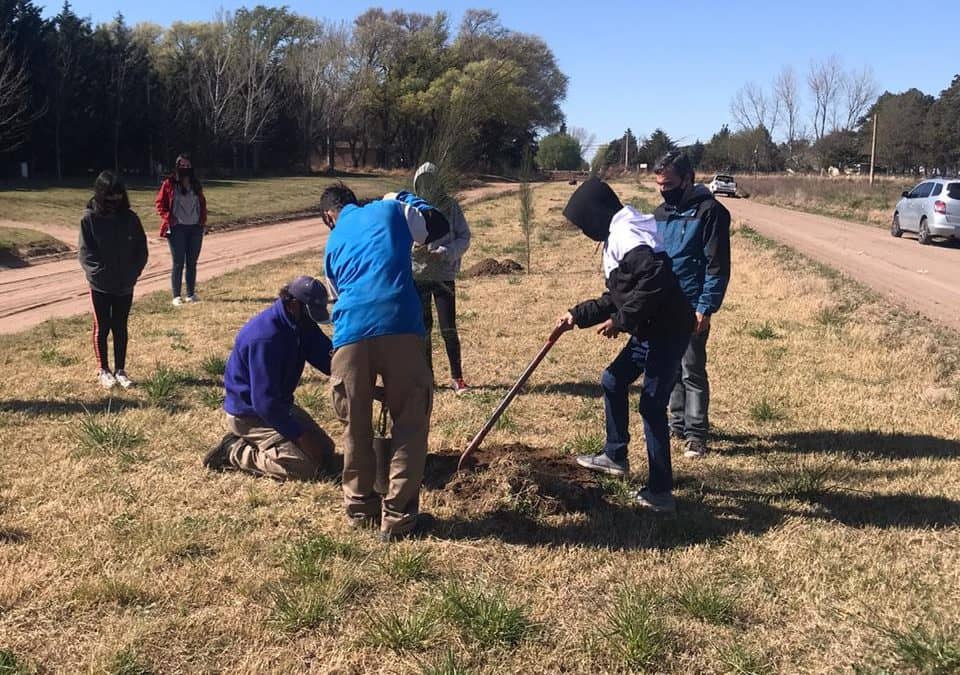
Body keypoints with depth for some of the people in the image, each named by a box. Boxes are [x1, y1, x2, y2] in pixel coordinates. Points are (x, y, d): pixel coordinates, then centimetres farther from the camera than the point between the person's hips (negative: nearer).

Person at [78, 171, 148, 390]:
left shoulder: (130, 218, -2)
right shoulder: (89, 219, -8)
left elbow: (142, 250, 1)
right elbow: (85, 253, -9)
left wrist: (132, 273, -10)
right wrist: (101, 273, -18)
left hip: (125, 286, 2)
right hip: (100, 286, -2)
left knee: (120, 328, 10)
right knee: (102, 327, 9)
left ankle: (120, 370, 19)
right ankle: (103, 370, 20)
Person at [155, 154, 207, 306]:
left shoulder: (196, 185, 12)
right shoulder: (169, 184, -1)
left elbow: (202, 203, 19)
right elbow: (160, 204, 0)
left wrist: (202, 221, 7)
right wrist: (169, 219, -11)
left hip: (195, 228, 4)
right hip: (177, 229, -4)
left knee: (192, 263, 8)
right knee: (178, 263, -3)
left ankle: (191, 294, 16)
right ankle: (176, 296, 3)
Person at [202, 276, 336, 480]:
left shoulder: (301, 325, -2)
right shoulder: (265, 336, -29)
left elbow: (329, 360, -3)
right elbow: (264, 402, -30)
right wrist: (300, 435, -27)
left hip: (278, 405, 9)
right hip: (248, 415, -9)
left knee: (324, 451, 9)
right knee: (303, 467, -21)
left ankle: (246, 445, 14)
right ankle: (234, 452, -4)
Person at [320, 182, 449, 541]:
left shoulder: (333, 242, 29)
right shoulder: (389, 209, 21)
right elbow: (438, 226, 30)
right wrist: (405, 200, 44)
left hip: (350, 330, 3)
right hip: (398, 325, -3)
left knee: (356, 426, 18)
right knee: (410, 423, 8)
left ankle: (359, 507, 30)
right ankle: (397, 517, 8)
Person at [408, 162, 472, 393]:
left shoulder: (450, 206, -1)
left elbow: (464, 238, 0)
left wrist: (445, 252, -17)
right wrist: (411, 248, -19)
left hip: (445, 276, -1)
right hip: (417, 276, 1)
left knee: (449, 329, -4)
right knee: (423, 329, 9)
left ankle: (457, 377, 7)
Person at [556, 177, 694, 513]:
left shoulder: (625, 233, -16)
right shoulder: (617, 235, 17)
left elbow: (655, 279, -31)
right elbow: (617, 297, 24)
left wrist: (621, 321, -23)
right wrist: (578, 315, 23)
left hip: (666, 330, -11)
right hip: (652, 328, 11)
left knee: (652, 406, -5)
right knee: (613, 381, 21)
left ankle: (660, 491, 3)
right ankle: (615, 455, 36)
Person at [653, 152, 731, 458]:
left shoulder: (710, 211, -9)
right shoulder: (661, 213, 12)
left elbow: (717, 266, -12)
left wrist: (705, 309, -17)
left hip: (691, 309, -7)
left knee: (692, 371, -3)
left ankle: (696, 435, 4)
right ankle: (678, 424, 26)